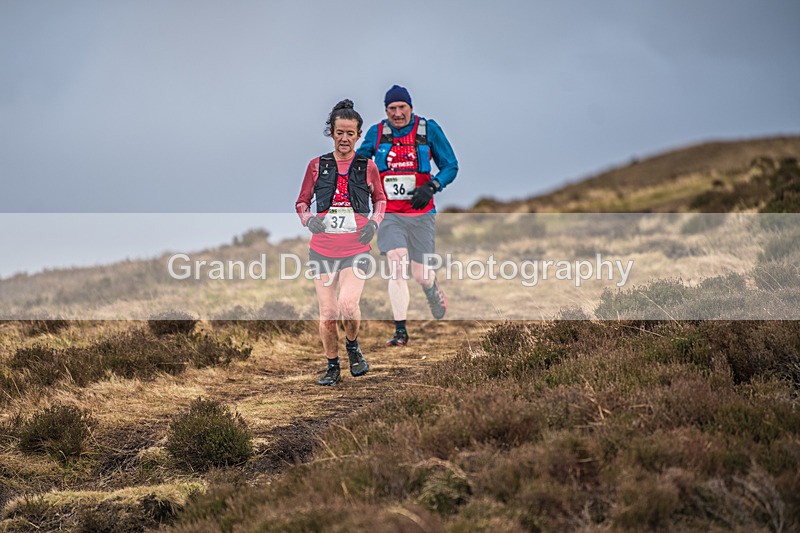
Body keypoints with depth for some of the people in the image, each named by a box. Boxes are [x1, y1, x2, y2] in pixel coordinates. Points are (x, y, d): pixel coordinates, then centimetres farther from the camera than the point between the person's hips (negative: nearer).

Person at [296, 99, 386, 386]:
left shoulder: (367, 166, 4)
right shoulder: (317, 165, 5)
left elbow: (380, 198, 19)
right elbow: (301, 202, 13)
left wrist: (374, 222, 0)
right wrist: (309, 219, -8)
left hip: (356, 248, -2)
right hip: (322, 248, 2)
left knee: (348, 304, -22)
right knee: (327, 314, 0)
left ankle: (353, 346, 8)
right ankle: (332, 367, 18)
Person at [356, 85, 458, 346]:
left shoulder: (428, 129, -3)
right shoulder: (376, 133, 2)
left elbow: (451, 166, -1)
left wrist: (431, 187, -16)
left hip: (420, 213, 0)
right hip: (389, 214, 0)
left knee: (421, 275, 4)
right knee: (397, 267, -17)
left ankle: (435, 291, 43)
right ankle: (400, 331, -12)